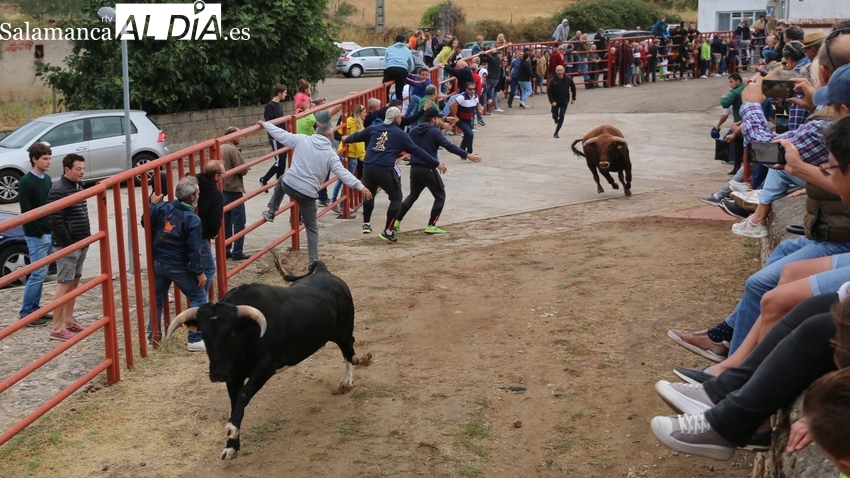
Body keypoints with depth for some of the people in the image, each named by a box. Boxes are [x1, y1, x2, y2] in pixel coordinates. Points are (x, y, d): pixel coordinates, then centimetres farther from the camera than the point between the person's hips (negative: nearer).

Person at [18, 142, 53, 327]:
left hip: (49, 234, 8)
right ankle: (26, 313, 1)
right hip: (36, 236, -8)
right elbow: (26, 211, -16)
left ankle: (35, 309, 19)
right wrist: (38, 233, -15)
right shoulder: (25, 182, -13)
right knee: (38, 274, -7)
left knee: (40, 274, 12)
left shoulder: (47, 179, 11)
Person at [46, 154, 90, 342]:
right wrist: (68, 243, -19)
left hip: (81, 244, 9)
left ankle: (69, 321, 22)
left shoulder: (78, 186, 12)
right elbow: (56, 220, -21)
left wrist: (86, 239, 12)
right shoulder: (58, 190, -16)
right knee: (64, 284, -8)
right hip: (68, 245, -9)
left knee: (74, 283, 13)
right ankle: (57, 328, -4)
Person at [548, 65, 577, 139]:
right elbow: (549, 91, -8)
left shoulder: (568, 79, -5)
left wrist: (573, 99, 5)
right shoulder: (552, 80, -11)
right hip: (555, 102, 0)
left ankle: (556, 133, -4)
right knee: (555, 116, 7)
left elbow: (573, 88, 7)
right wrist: (552, 101, -17)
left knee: (562, 117, -9)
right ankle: (556, 119, 47)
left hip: (564, 101, 0)